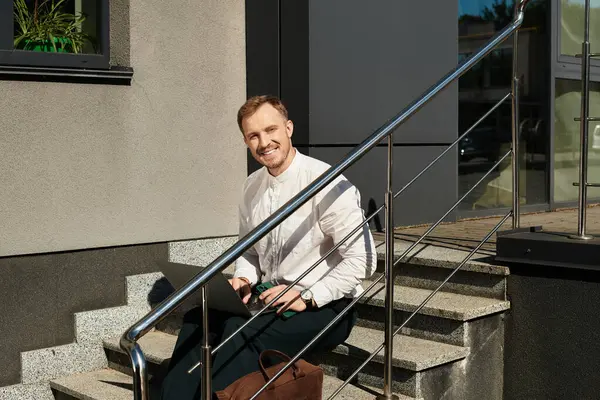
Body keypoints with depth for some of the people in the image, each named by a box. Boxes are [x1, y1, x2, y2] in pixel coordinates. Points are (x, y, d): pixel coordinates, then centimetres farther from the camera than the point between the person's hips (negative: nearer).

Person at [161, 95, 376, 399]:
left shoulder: (326, 183, -16)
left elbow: (362, 259, -18)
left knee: (240, 331, -30)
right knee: (198, 319, -17)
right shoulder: (252, 186, 7)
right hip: (270, 299, 7)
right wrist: (243, 280, -2)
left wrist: (307, 297, -20)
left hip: (323, 307, -7)